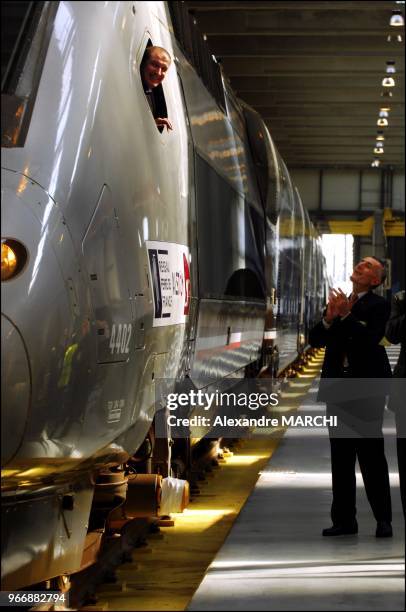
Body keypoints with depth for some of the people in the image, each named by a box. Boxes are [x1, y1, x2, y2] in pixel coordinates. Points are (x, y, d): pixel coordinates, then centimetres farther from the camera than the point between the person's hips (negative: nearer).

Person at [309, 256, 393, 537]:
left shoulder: (378, 305, -4)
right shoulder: (338, 302, 13)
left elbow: (371, 338, -19)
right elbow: (315, 339, 7)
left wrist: (346, 316, -22)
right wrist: (329, 319, -10)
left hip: (366, 387, -6)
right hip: (338, 387, 6)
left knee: (371, 453, -4)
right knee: (341, 456, 8)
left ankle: (383, 519, 2)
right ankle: (344, 519, 14)